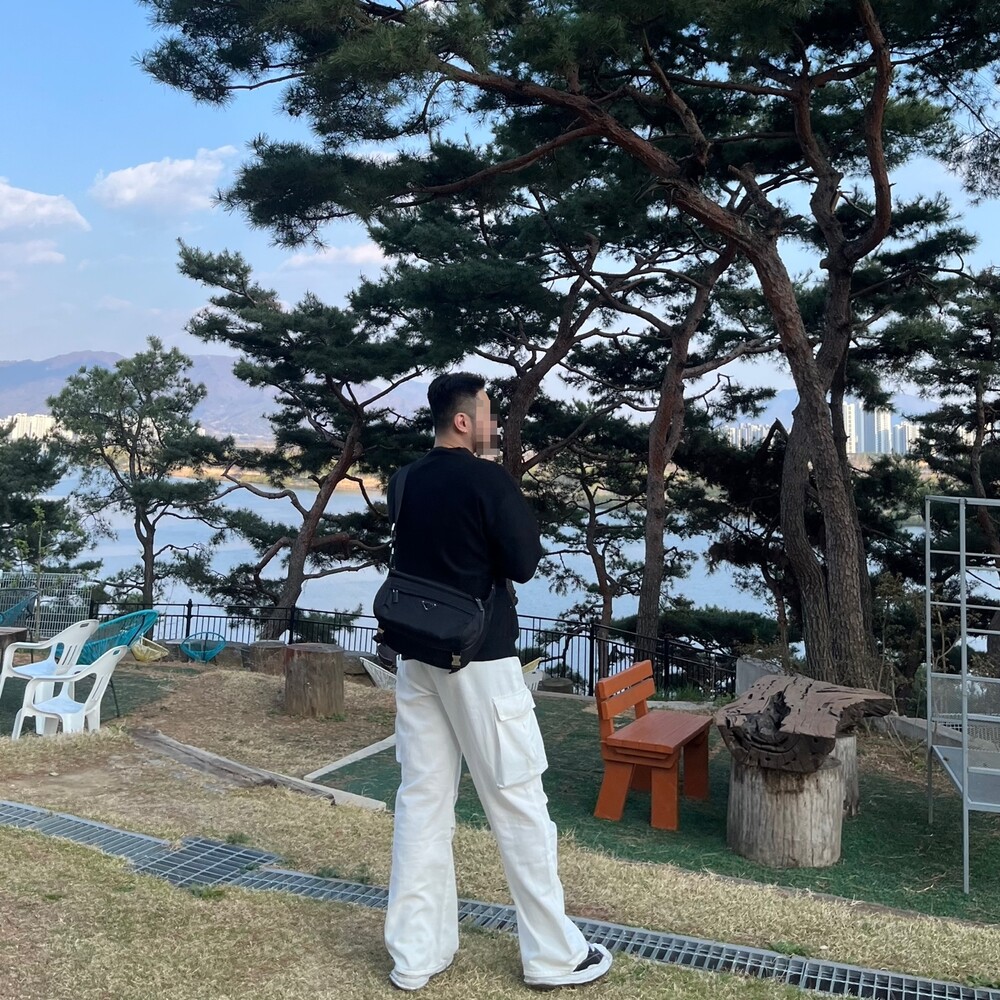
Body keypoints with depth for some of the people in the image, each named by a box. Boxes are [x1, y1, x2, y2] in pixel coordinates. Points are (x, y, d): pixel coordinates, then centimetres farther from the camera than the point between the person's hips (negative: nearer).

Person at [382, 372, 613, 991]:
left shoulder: (405, 484, 8)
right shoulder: (487, 480, -13)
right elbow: (525, 563, -11)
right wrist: (518, 510, 6)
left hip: (418, 658, 7)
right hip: (479, 658, -7)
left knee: (422, 801, 10)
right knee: (518, 802, 3)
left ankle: (416, 955, 18)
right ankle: (554, 956, 14)